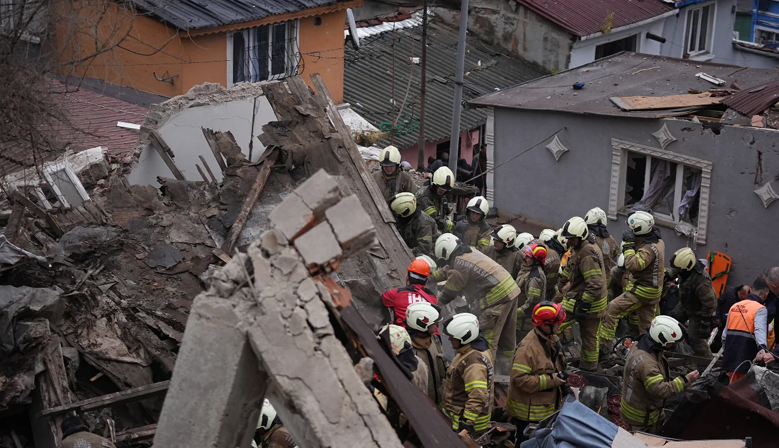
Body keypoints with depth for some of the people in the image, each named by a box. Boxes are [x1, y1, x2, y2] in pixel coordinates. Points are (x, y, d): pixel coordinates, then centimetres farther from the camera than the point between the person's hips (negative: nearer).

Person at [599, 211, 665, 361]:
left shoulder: (648, 249, -24)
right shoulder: (658, 241, 6)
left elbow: (633, 265, -35)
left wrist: (629, 245, -26)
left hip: (642, 291, -10)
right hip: (654, 291, 10)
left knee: (613, 309, -8)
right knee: (647, 323, 15)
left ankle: (604, 344, -6)